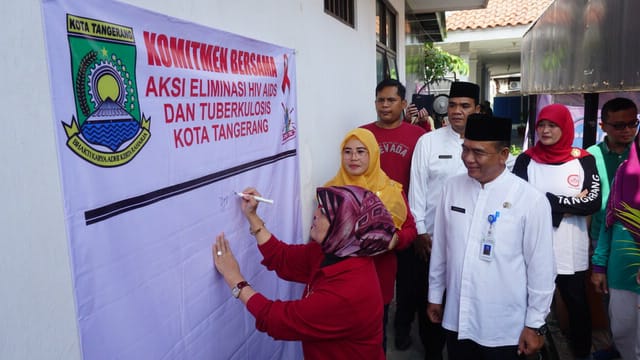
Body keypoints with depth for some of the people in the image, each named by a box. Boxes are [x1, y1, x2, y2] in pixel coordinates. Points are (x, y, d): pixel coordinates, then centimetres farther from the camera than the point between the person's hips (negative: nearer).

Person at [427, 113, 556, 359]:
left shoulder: (531, 199, -13)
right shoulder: (452, 187, -2)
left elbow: (541, 267, -8)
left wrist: (535, 324, -4)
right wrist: (435, 295, 11)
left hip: (503, 329, -3)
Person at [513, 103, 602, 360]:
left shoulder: (584, 160, 0)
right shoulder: (526, 160, -1)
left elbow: (594, 203, -9)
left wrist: (551, 203, -15)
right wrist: (571, 202, -13)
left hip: (571, 251, 1)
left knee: (578, 305, 15)